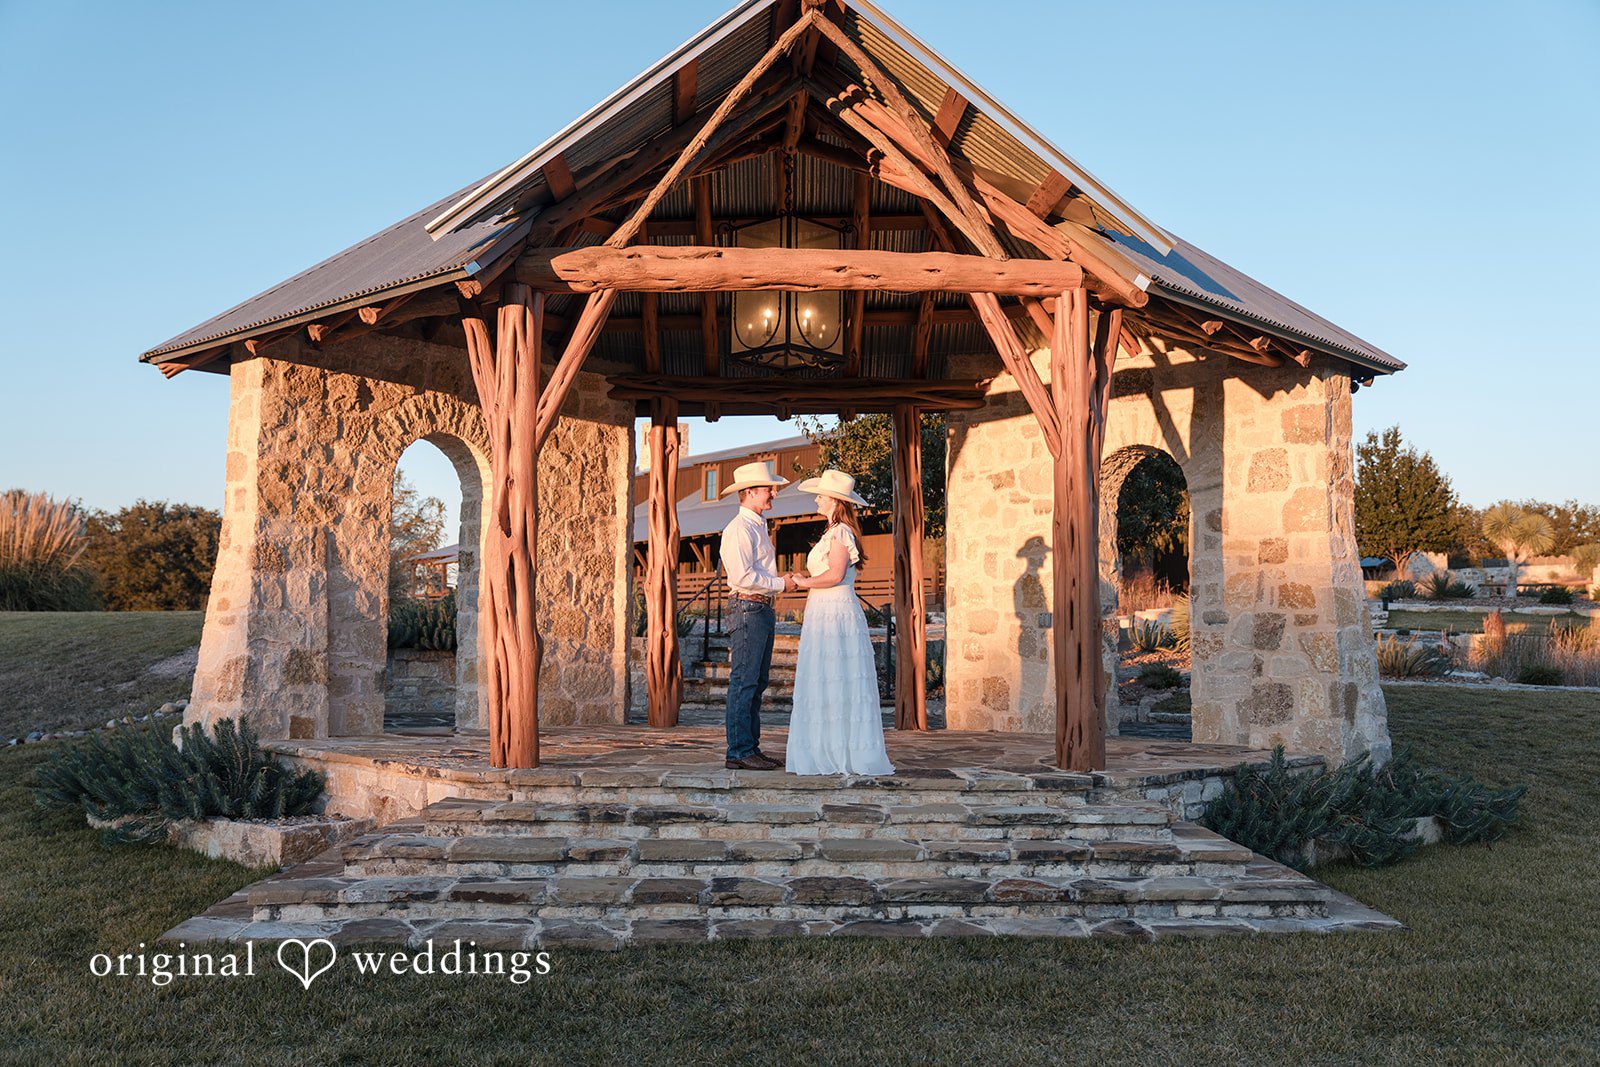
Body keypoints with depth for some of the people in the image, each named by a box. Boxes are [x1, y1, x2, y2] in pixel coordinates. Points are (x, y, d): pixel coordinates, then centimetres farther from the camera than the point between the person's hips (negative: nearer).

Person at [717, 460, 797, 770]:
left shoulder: (759, 526, 21)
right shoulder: (739, 529, -11)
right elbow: (743, 576, -21)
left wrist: (782, 580, 12)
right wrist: (780, 584, -12)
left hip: (764, 609, 10)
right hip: (747, 608, -10)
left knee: (757, 683, 11)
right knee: (743, 681, -9)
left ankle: (751, 747, 15)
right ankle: (738, 751, -7)